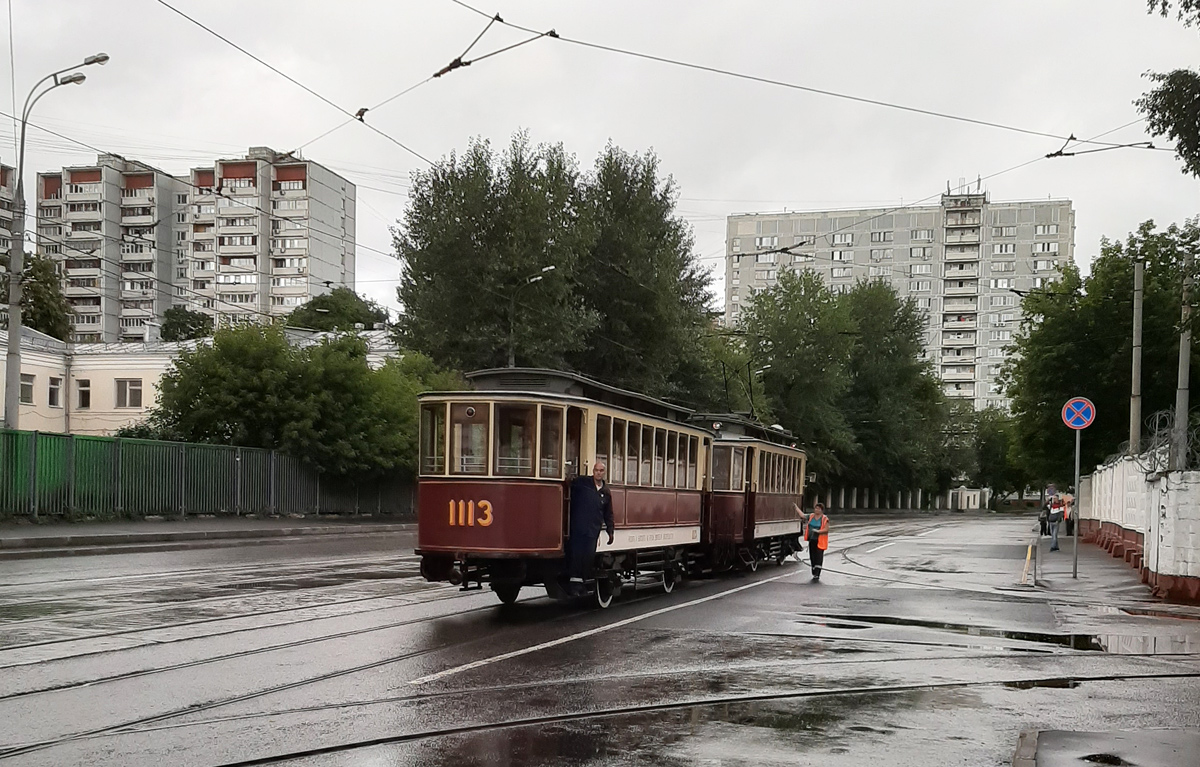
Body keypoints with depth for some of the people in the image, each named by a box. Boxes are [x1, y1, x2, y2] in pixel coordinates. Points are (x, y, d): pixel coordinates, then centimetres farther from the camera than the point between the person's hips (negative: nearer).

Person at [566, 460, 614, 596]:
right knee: (575, 554, -6)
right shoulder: (581, 483, -1)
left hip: (593, 531, 4)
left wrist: (610, 531, 17)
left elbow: (608, 514, 19)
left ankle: (581, 581, 9)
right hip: (577, 528, -4)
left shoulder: (606, 492, 12)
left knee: (588, 557, 1)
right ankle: (574, 581, 0)